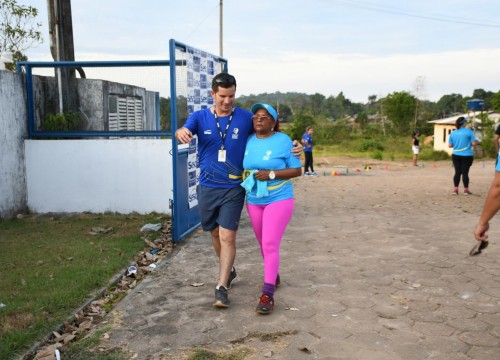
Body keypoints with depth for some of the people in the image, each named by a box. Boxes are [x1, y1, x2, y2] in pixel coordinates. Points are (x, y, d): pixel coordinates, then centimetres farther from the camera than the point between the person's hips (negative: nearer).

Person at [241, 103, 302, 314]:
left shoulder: (283, 141, -10)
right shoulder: (249, 141, 3)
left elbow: (297, 170, -10)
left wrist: (271, 174, -20)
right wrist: (247, 180, -2)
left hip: (279, 200, -5)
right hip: (254, 201, 5)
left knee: (270, 245, -14)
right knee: (264, 243, 17)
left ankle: (268, 295, -11)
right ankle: (273, 276, 40)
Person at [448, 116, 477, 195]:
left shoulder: (453, 133, 4)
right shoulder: (469, 131, -8)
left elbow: (450, 145, 5)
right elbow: (474, 143, -11)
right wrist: (476, 141, 11)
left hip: (456, 155, 4)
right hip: (467, 155, -4)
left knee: (457, 172, 9)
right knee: (465, 172, 2)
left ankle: (455, 189, 9)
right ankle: (466, 190, 10)